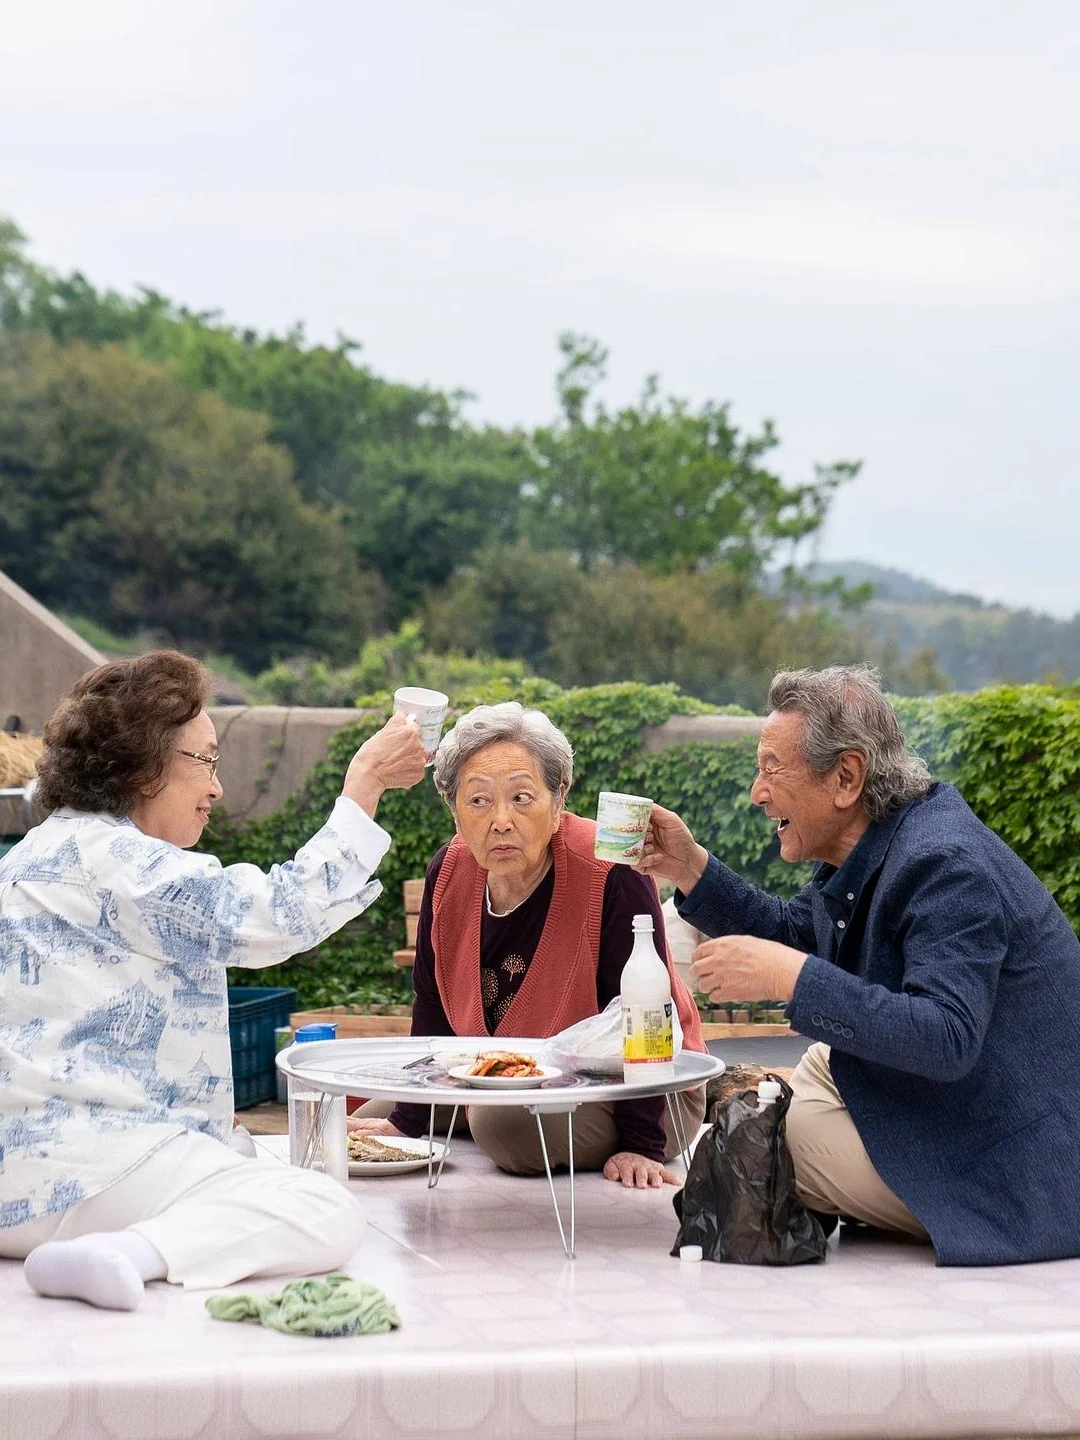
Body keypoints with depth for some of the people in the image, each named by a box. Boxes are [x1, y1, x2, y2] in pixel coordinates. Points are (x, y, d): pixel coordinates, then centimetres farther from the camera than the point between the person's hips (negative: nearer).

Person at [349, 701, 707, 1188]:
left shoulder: (612, 876, -28)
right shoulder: (449, 873, -7)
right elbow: (433, 1014, 3)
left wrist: (639, 1145, -28)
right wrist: (407, 1123, 0)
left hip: (627, 1091, -7)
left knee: (506, 1120, -34)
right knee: (362, 1134, 6)